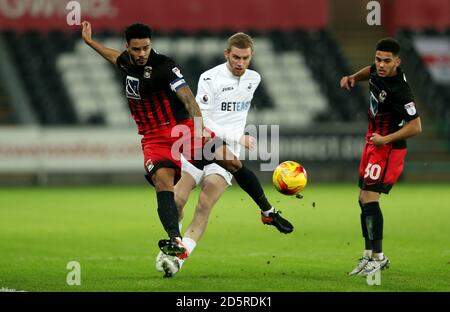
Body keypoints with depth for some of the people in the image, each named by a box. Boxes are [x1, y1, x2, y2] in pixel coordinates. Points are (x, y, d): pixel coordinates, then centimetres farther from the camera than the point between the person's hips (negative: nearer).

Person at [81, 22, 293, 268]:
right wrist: (89, 41, 41)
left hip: (183, 127, -3)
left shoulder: (163, 65, -16)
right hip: (153, 138, 3)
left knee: (233, 163, -6)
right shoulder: (125, 62, 5)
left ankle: (269, 213, 15)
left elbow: (187, 98, -26)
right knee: (163, 182, -24)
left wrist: (200, 127, -41)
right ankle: (175, 241, -43)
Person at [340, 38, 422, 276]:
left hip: (388, 148, -9)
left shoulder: (400, 91, -27)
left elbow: (415, 127, -25)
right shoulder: (378, 71, -2)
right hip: (373, 142, 9)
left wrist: (385, 139, -25)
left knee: (370, 199, -16)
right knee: (363, 200, 12)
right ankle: (370, 255, 20)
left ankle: (377, 258, -10)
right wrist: (353, 77, 9)